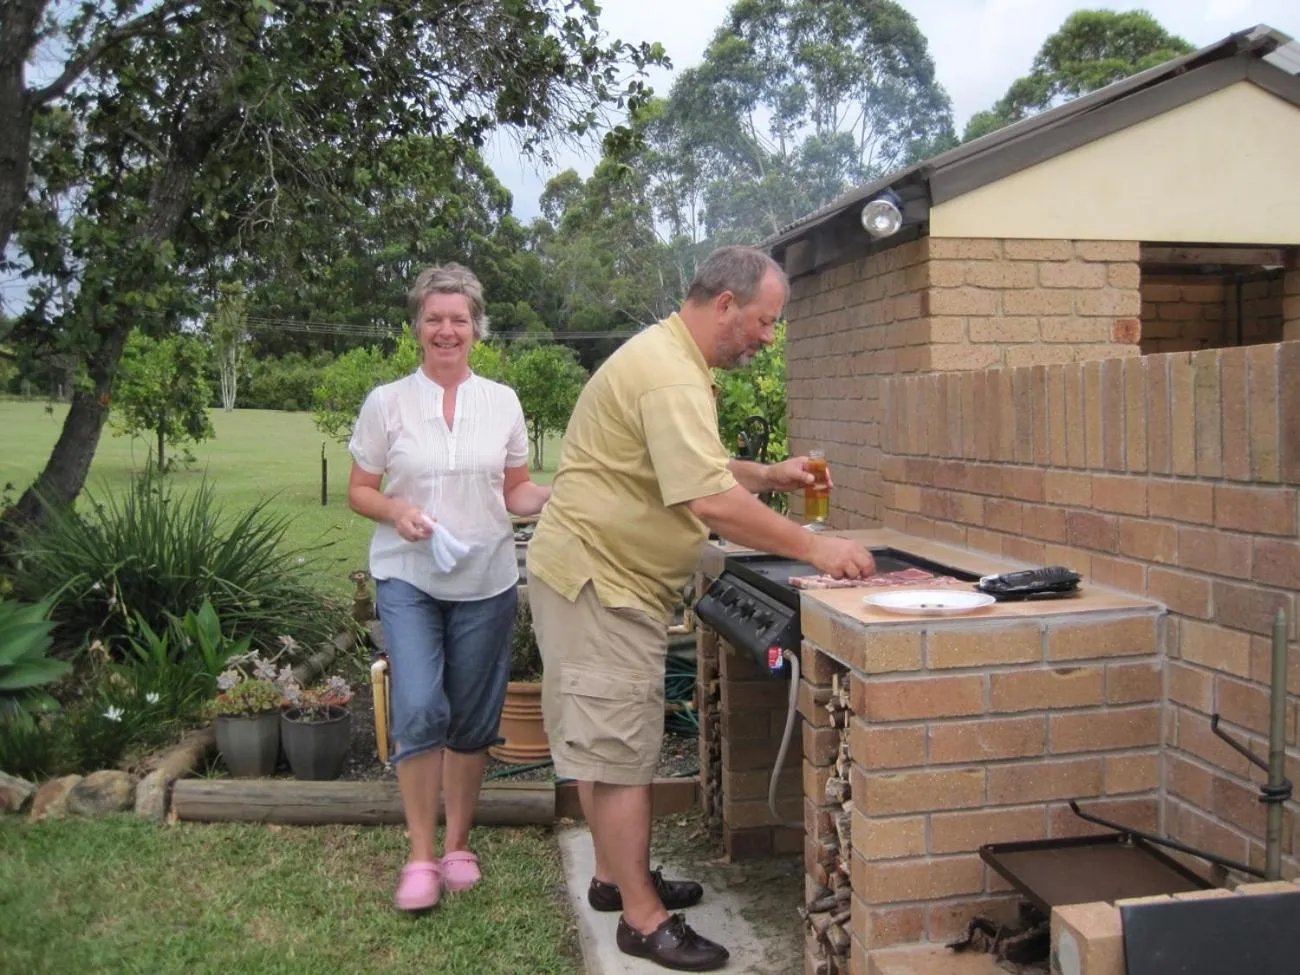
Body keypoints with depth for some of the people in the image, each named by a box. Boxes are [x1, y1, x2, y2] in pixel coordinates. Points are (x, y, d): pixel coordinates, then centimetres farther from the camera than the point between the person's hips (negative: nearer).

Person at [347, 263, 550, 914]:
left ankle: (458, 844, 27)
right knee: (420, 711, -14)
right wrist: (396, 511, -16)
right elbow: (358, 491, 4)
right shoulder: (386, 402, 0)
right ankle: (421, 856, 2)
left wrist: (558, 496, -10)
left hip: (486, 582, 2)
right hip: (408, 579, -2)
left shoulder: (502, 402, 5)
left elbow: (516, 492, 11)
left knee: (473, 720, 9)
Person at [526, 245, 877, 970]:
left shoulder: (671, 360, 13)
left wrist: (767, 475, 10)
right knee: (620, 750, -2)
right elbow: (710, 501, -30)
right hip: (597, 581, -11)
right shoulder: (671, 377, -23)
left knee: (607, 741, 19)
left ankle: (616, 877, 32)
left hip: (609, 581, 11)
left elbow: (688, 467, 24)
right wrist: (814, 549, -23)